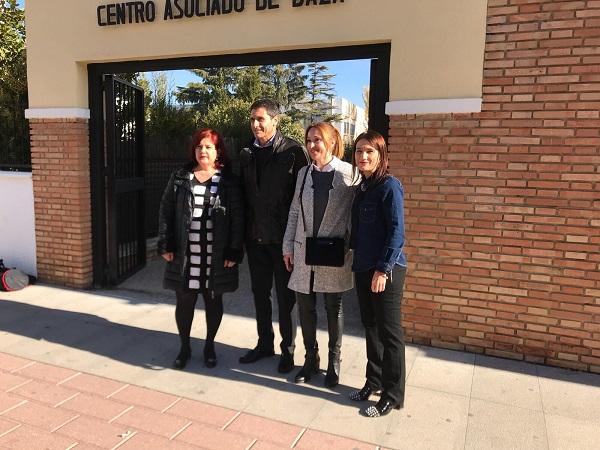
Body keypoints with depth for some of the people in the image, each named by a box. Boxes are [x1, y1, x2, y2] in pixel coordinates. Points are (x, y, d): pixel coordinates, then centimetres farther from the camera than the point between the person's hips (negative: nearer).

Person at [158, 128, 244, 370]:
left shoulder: (229, 181, -1)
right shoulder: (179, 177, 5)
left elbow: (237, 218, -4)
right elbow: (166, 211, 5)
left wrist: (234, 252, -9)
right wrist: (165, 245, -1)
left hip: (216, 256, -1)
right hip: (185, 254, 1)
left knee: (213, 301, 12)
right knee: (184, 301, 8)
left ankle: (209, 346, 31)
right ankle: (184, 347, 28)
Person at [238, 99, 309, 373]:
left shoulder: (293, 151, -9)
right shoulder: (246, 154, 8)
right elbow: (243, 194, 12)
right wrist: (242, 233, 7)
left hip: (283, 237, -5)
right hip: (255, 237, 5)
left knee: (285, 296, 7)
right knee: (260, 294, 16)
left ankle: (288, 348, 24)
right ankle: (264, 343, 33)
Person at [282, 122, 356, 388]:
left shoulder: (347, 173, -8)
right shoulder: (304, 173, 6)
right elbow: (294, 213, 10)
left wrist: (351, 247, -12)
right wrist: (288, 247, 8)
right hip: (304, 251, 4)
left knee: (333, 308, 11)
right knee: (305, 306, 10)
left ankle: (334, 362, 29)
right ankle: (310, 358, 30)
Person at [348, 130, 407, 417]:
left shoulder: (390, 186, -11)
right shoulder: (362, 187, 12)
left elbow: (396, 231, -16)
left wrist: (383, 269, -18)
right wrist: (358, 259, 11)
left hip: (386, 269, -7)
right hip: (363, 267, 8)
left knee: (389, 332, 2)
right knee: (370, 326, 16)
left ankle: (393, 395, 15)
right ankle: (374, 381, 31)